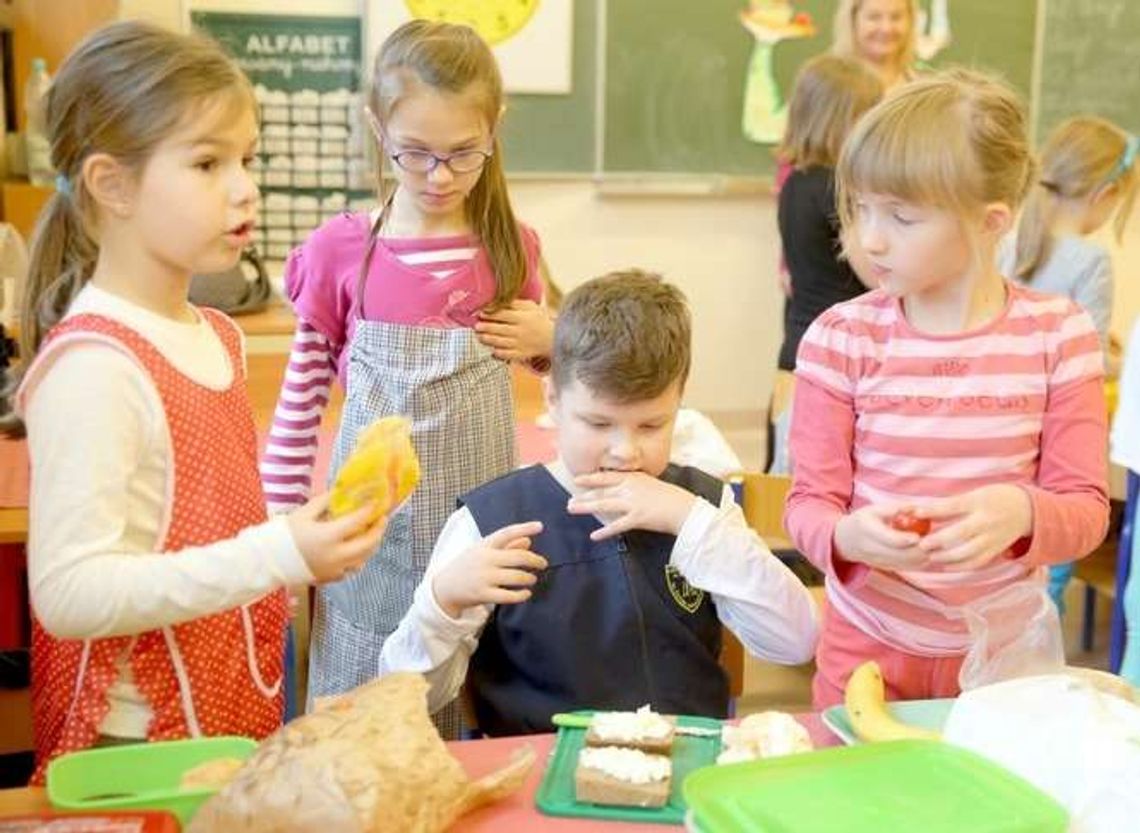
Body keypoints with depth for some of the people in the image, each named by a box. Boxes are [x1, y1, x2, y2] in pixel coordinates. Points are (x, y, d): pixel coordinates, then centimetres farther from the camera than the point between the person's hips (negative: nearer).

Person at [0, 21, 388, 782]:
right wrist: (273, 557, -29)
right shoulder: (91, 364, -21)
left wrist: (309, 544, 2)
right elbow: (70, 592, -27)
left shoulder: (219, 337, 5)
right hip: (139, 748, -8)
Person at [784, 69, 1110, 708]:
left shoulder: (1059, 335, -8)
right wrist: (848, 535, -30)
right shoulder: (843, 338, -10)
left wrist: (1021, 513, -28)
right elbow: (809, 502, -7)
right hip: (868, 649, 0)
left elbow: (1087, 508, -6)